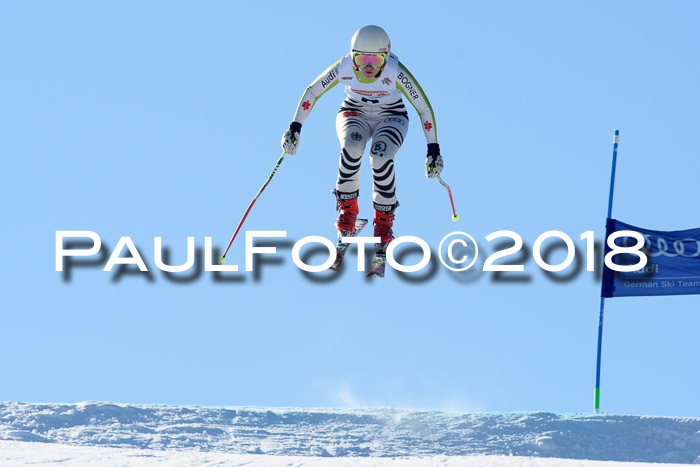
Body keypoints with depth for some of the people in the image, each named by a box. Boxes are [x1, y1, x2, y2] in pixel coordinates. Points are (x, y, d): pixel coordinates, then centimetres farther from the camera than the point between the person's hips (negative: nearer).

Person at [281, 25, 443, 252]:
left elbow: (424, 108, -20)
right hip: (354, 115, 1)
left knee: (381, 156, -32)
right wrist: (295, 127, -15)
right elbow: (312, 92, -9)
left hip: (390, 118, -1)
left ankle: (384, 220, -9)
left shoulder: (396, 72, -30)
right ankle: (347, 208, -13)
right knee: (352, 146, -35)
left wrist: (433, 149, -21)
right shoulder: (343, 69, -26)